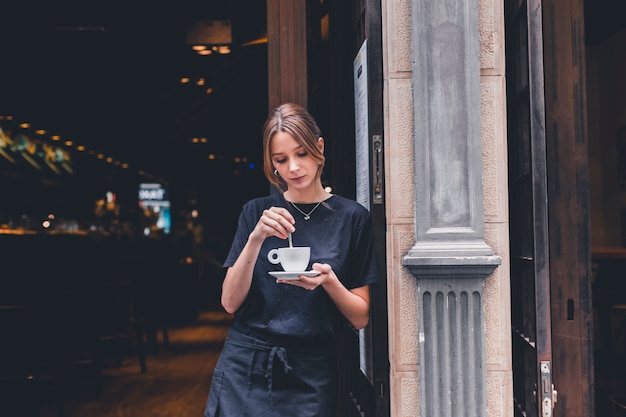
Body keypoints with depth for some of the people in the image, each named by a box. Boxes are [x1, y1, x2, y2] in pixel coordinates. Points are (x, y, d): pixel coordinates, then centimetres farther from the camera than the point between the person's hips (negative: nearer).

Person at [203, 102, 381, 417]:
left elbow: (361, 317, 2)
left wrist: (329, 281, -16)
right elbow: (230, 302, -2)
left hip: (310, 376, 0)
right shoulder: (257, 212, 4)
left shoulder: (352, 217, 1)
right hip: (245, 368, 1)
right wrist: (255, 239, -14)